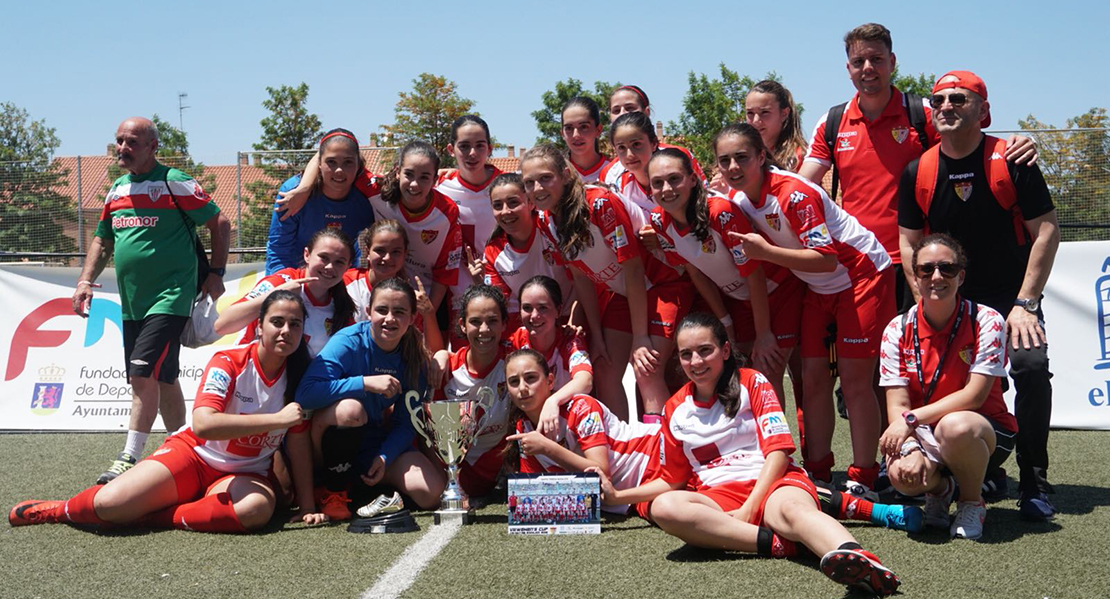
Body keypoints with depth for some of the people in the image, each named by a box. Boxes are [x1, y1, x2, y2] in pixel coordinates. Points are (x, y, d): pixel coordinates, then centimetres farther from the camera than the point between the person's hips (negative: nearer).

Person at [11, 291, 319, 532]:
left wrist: (306, 505, -9)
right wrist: (275, 419, -29)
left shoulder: (298, 378, -4)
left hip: (245, 473, 2)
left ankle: (145, 518, -19)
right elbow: (202, 424, -30)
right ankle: (60, 510, 15)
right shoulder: (229, 363, -14)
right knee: (109, 503, -23)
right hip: (194, 452, -2)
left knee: (258, 508, -36)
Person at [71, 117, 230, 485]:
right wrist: (86, 280, 9)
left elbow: (220, 224, -3)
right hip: (132, 303, 7)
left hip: (170, 298, -7)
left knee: (144, 375, -17)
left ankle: (129, 460, -13)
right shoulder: (117, 189, 14)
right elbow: (103, 240, 22)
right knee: (164, 380, 13)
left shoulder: (174, 183, -7)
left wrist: (216, 273, -6)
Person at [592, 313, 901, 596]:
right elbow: (673, 480, 26)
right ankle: (775, 542, -38)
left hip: (770, 481, -2)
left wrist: (749, 508, -14)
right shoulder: (676, 409, 18)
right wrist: (617, 496, 16)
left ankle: (852, 555, -73)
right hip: (717, 496, 3)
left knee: (792, 509, -40)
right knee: (663, 508, -32)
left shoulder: (752, 383, 8)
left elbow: (778, 449, -1)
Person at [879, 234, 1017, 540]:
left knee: (954, 426, -39)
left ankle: (972, 501, -5)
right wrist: (911, 449, -29)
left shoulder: (986, 321, -12)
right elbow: (897, 405, -8)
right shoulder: (898, 330, -4)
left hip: (987, 430, -2)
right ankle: (939, 487, 8)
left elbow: (974, 395, -18)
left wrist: (912, 418, -25)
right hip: (924, 436, 2)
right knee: (903, 473, -33)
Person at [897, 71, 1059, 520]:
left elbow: (1046, 230, -9)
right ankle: (986, 474, 15)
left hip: (1012, 297, -2)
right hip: (950, 300, 3)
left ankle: (1033, 483, -8)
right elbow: (909, 243, 4)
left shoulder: (1011, 160, -10)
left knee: (1031, 366, -22)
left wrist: (1025, 304, -14)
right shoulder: (918, 172, -3)